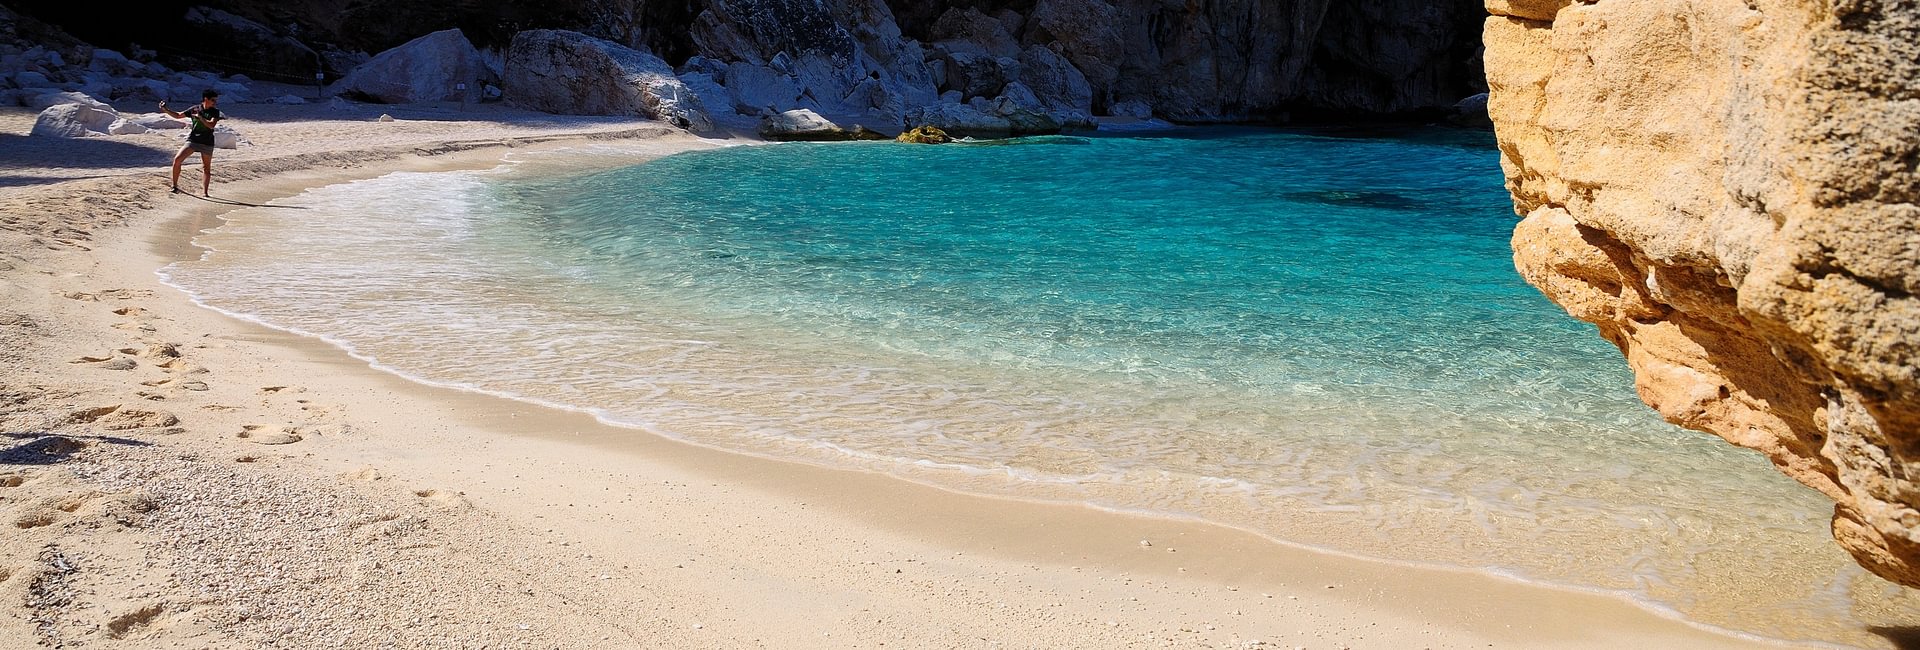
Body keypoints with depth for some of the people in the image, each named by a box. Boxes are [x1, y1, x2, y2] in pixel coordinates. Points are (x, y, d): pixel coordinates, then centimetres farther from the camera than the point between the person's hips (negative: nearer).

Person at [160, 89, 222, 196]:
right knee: (177, 160, -11)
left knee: (206, 168, 3)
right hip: (192, 140, 1)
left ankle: (205, 192, 10)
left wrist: (200, 117, -21)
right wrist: (165, 110, 3)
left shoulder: (215, 112, -1)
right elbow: (178, 116, 12)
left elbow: (211, 125, -17)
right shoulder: (194, 109, 3)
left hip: (207, 143, -1)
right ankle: (175, 186, 2)